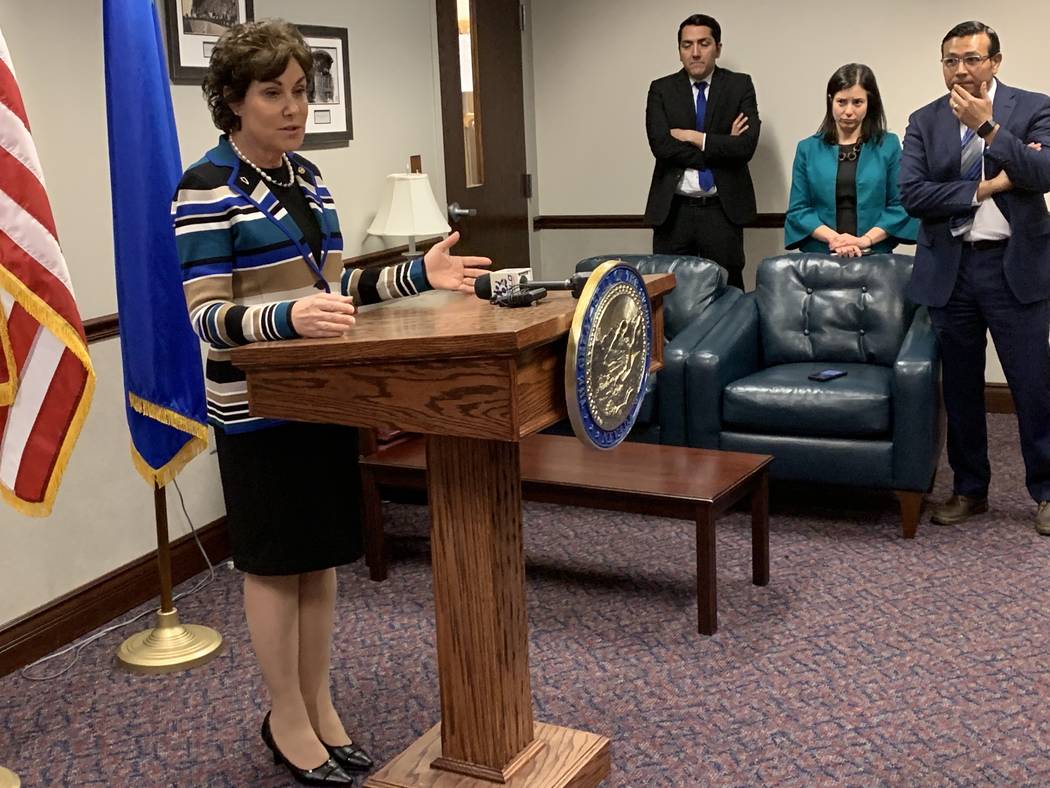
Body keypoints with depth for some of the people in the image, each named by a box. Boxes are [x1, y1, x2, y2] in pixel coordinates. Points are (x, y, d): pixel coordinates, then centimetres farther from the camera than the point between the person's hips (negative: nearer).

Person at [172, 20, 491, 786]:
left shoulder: (307, 175, 10)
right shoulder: (206, 188, -14)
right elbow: (206, 316, -19)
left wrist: (418, 274, 1)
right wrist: (287, 317, -38)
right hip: (258, 407, -7)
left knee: (321, 556, 14)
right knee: (276, 564, 5)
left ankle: (320, 705, 29)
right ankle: (288, 722, 21)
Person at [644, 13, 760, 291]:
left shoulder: (740, 86, 4)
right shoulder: (661, 89, 5)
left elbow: (746, 145, -9)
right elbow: (661, 145, -10)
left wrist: (693, 137, -10)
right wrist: (721, 146, -9)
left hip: (722, 209, -1)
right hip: (673, 211, 1)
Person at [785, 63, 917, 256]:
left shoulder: (889, 145, 9)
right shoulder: (808, 149, 11)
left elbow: (900, 205, 4)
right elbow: (798, 209, 6)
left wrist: (866, 240, -9)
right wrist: (833, 238, -8)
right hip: (820, 254, 1)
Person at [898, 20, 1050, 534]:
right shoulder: (924, 122, 6)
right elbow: (911, 194, -6)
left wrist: (987, 125, -21)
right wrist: (984, 188, -12)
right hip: (949, 270, 2)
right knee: (960, 389, 11)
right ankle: (969, 489, 25)